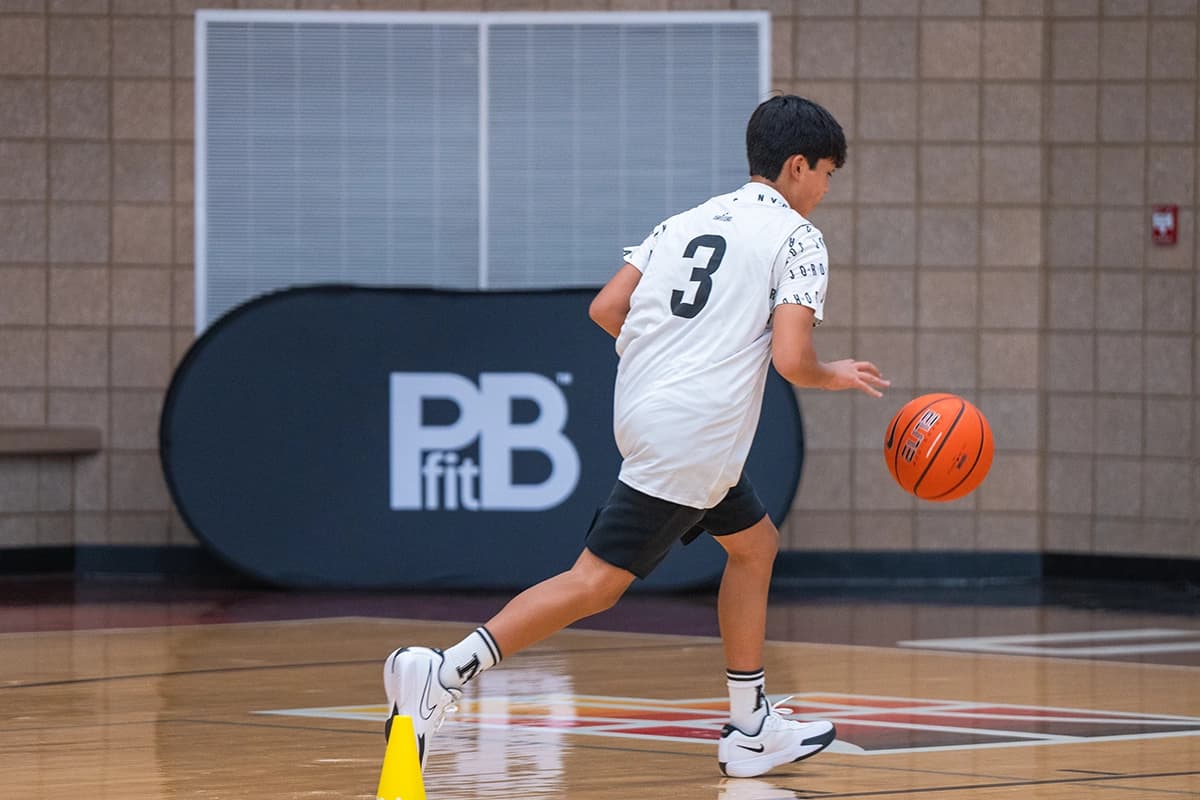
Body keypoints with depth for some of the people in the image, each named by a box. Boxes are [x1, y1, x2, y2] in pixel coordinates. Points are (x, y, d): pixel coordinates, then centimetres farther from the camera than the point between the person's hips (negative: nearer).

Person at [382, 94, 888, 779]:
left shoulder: (690, 221, 16)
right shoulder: (797, 238, -4)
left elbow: (606, 308, 10)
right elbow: (791, 359, -14)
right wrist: (838, 377, 7)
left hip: (646, 409, 9)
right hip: (694, 435, -9)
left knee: (755, 544, 22)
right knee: (599, 581, -9)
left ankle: (752, 730, 24)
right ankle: (446, 672, -17)